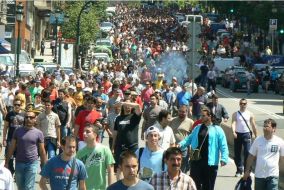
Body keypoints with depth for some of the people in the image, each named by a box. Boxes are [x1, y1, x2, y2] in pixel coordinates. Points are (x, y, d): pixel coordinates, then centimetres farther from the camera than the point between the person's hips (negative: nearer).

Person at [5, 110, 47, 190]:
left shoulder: (38, 133, -2)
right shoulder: (18, 131, 3)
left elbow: (42, 151, 2)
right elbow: (12, 148, 6)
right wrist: (6, 162, 4)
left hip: (32, 163, -3)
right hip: (19, 163, 3)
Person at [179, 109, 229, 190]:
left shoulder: (217, 130, -1)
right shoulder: (197, 128, 14)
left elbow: (223, 146, -6)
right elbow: (189, 138, 12)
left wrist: (224, 159, -17)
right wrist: (180, 144, -7)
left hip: (210, 162, -3)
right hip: (196, 160, 4)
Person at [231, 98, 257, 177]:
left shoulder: (250, 114, 4)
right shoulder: (235, 114, 4)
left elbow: (253, 126, 7)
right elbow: (233, 123, -9)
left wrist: (256, 136, 7)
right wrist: (233, 132, -27)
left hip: (247, 134, -1)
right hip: (238, 134, 1)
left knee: (247, 152, -11)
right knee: (237, 153, 5)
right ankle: (239, 170, 17)